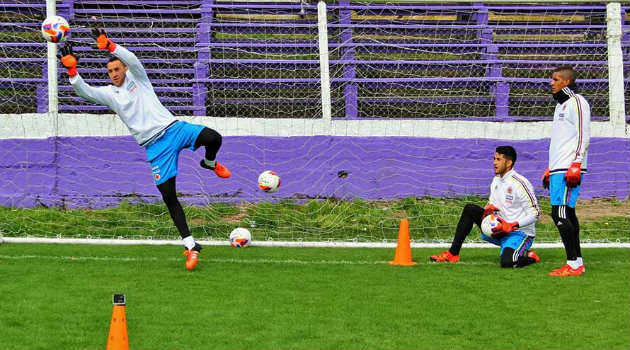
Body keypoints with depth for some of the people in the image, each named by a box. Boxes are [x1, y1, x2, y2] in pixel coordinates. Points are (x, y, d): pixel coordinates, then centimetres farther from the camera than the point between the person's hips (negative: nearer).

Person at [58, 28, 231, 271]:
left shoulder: (136, 77, 6)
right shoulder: (109, 93, 11)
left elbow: (132, 60, -15)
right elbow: (84, 92, -5)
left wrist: (109, 46, -30)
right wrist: (72, 70, -21)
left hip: (173, 128, -2)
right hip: (155, 146, 2)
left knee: (213, 138, -29)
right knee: (168, 196, -6)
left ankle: (210, 163, 8)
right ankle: (190, 246, 1)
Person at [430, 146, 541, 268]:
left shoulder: (520, 183, -17)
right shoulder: (496, 180, 7)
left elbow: (535, 213, -17)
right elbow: (492, 203, 19)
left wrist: (511, 226, -24)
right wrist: (489, 208, -6)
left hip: (520, 233, -7)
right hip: (501, 229, 7)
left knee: (506, 262, -33)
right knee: (470, 209, -6)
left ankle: (530, 257, 2)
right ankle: (453, 254, -6)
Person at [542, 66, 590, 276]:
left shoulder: (577, 102, -8)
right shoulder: (560, 105, 22)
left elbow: (583, 136, -15)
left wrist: (575, 165, -22)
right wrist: (550, 169, 25)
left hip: (569, 170, -10)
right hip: (558, 170, 10)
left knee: (560, 214, -15)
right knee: (566, 214, 9)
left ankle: (574, 264, -16)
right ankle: (577, 262, 11)